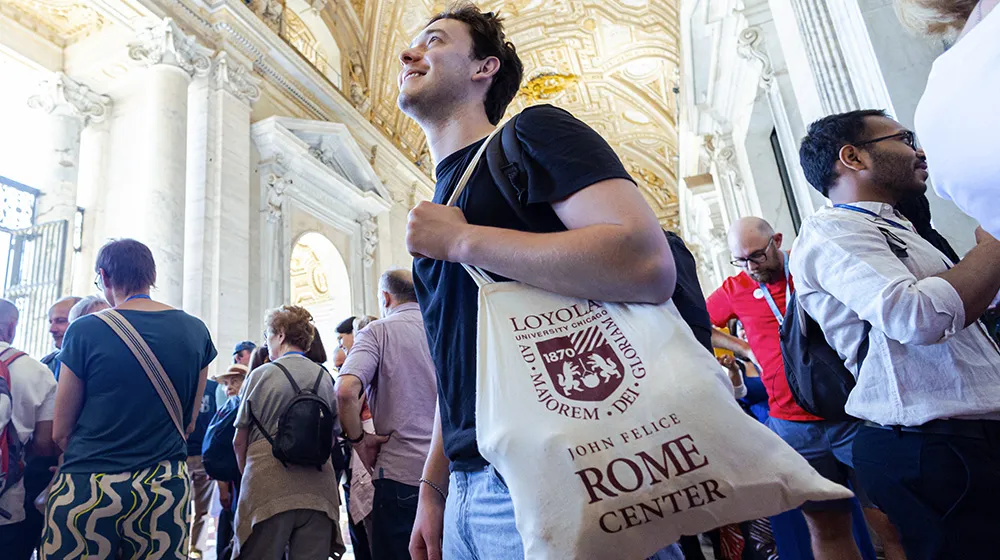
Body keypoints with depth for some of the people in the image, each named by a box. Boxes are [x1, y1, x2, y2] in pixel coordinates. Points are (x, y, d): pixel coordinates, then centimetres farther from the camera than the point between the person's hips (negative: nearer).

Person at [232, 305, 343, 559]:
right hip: (317, 490, 3)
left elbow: (240, 441, 3)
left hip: (268, 487, -3)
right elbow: (332, 441, 11)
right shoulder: (325, 378, 7)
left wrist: (246, 475, 18)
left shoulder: (260, 375, -1)